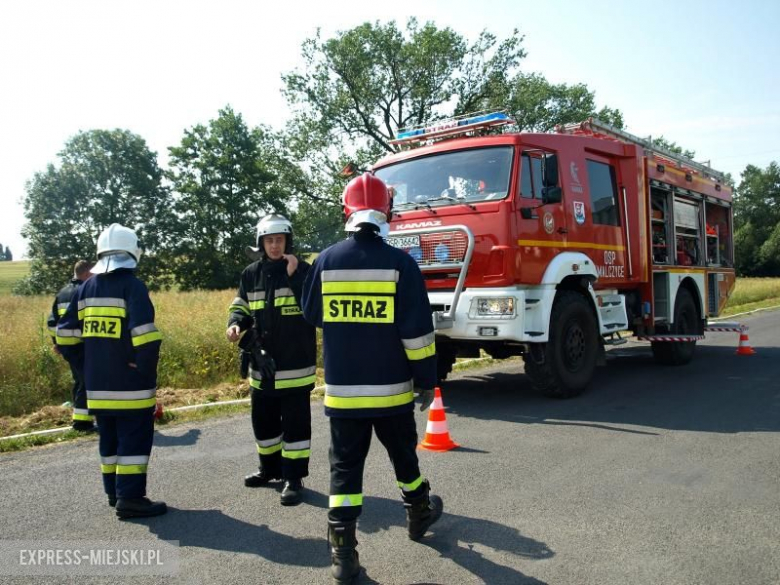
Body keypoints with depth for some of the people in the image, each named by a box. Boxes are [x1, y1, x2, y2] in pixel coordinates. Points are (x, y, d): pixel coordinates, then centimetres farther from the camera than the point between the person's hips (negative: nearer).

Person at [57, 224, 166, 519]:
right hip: (130, 384, -7)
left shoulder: (86, 288, 9)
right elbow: (145, 336, -23)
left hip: (98, 385, 7)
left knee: (110, 439, 18)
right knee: (134, 439, 0)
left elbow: (66, 335, 12)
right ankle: (130, 497, 1)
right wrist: (145, 367, -10)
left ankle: (114, 491, 28)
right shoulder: (132, 286, -13)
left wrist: (86, 368, 16)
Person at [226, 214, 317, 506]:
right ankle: (269, 467, 38)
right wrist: (235, 324, -6)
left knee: (295, 423, 2)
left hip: (295, 364, -5)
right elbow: (241, 306, 16)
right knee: (263, 421, 18)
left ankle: (294, 478, 14)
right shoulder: (251, 274, 6)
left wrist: (294, 276, -22)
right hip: (262, 364, 5)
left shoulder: (303, 270, -7)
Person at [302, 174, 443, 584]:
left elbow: (311, 314, 12)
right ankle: (419, 514, 42)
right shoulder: (400, 263, -10)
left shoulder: (327, 261, -3)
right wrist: (426, 379, -1)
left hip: (342, 389, 1)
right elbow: (416, 330, -11)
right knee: (403, 455, 20)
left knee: (345, 466, 8)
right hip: (391, 388, -1)